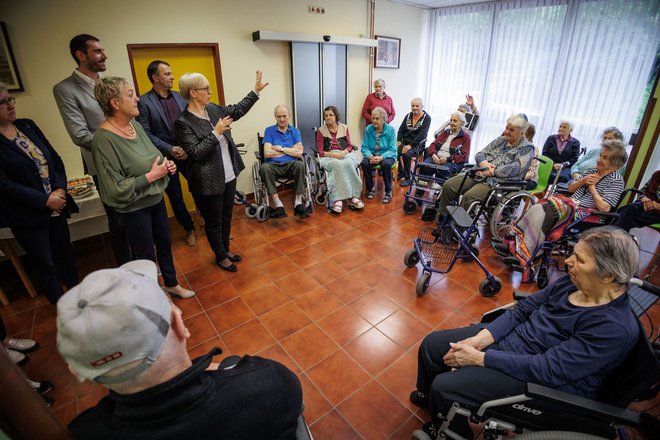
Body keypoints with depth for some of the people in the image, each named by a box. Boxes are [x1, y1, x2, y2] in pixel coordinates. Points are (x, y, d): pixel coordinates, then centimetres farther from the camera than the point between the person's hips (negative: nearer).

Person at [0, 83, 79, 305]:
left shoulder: (28, 125, 5)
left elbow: (55, 158, 6)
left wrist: (60, 189, -8)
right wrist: (45, 200, -16)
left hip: (56, 207, 5)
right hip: (28, 217, -5)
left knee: (65, 255, 17)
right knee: (45, 265, 9)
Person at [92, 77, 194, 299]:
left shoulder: (136, 126, 0)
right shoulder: (104, 139, -23)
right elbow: (116, 189, -25)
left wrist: (166, 164, -4)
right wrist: (151, 176, -22)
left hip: (156, 198, 7)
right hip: (135, 208, -7)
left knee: (165, 244, 21)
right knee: (146, 255, 10)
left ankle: (171, 284, 43)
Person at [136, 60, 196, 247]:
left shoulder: (180, 97, 5)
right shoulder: (143, 102, -7)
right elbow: (145, 133, -10)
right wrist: (170, 149, -17)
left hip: (188, 153, 3)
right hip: (165, 158, -2)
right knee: (175, 196, 10)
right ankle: (189, 228, 29)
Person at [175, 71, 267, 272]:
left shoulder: (213, 109, 5)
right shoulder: (183, 122, -16)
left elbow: (237, 110, 17)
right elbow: (196, 153, -21)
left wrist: (256, 90, 15)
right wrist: (216, 132, -24)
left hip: (229, 176, 7)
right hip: (209, 182, -7)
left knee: (227, 216, 20)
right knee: (214, 221, 10)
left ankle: (225, 249, 39)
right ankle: (220, 256, 30)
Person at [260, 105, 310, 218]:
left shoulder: (295, 131, 12)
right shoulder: (269, 130, 8)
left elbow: (299, 153, -2)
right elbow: (267, 153, -5)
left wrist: (280, 148, -3)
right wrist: (290, 150, 0)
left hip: (290, 165, 1)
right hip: (274, 165, 0)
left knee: (300, 165, -33)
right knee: (264, 167, -33)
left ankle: (298, 203, -28)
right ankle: (278, 204, -32)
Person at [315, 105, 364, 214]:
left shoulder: (344, 128, 15)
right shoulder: (321, 130, 9)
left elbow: (350, 146, 12)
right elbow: (320, 151, 2)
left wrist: (344, 151, -11)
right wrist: (333, 154, -16)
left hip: (345, 154, 2)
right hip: (328, 156, -2)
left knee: (349, 164, -34)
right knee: (338, 164, -37)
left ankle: (338, 199, -34)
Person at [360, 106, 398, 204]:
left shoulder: (390, 129, -7)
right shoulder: (368, 129, -2)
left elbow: (392, 149, -12)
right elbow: (364, 147, -3)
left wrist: (381, 157, -29)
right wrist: (370, 156, -24)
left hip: (387, 156, -2)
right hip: (372, 155, 2)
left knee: (386, 164, -35)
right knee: (364, 163, -29)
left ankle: (388, 191, -15)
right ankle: (371, 187, -4)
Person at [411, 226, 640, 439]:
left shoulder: (615, 327, -25)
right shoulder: (574, 281, -5)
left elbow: (547, 369, -28)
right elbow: (522, 309, -1)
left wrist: (479, 358, -24)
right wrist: (480, 339, -13)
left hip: (538, 382, -6)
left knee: (444, 387, -16)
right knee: (431, 344, 3)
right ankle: (428, 396, 34)